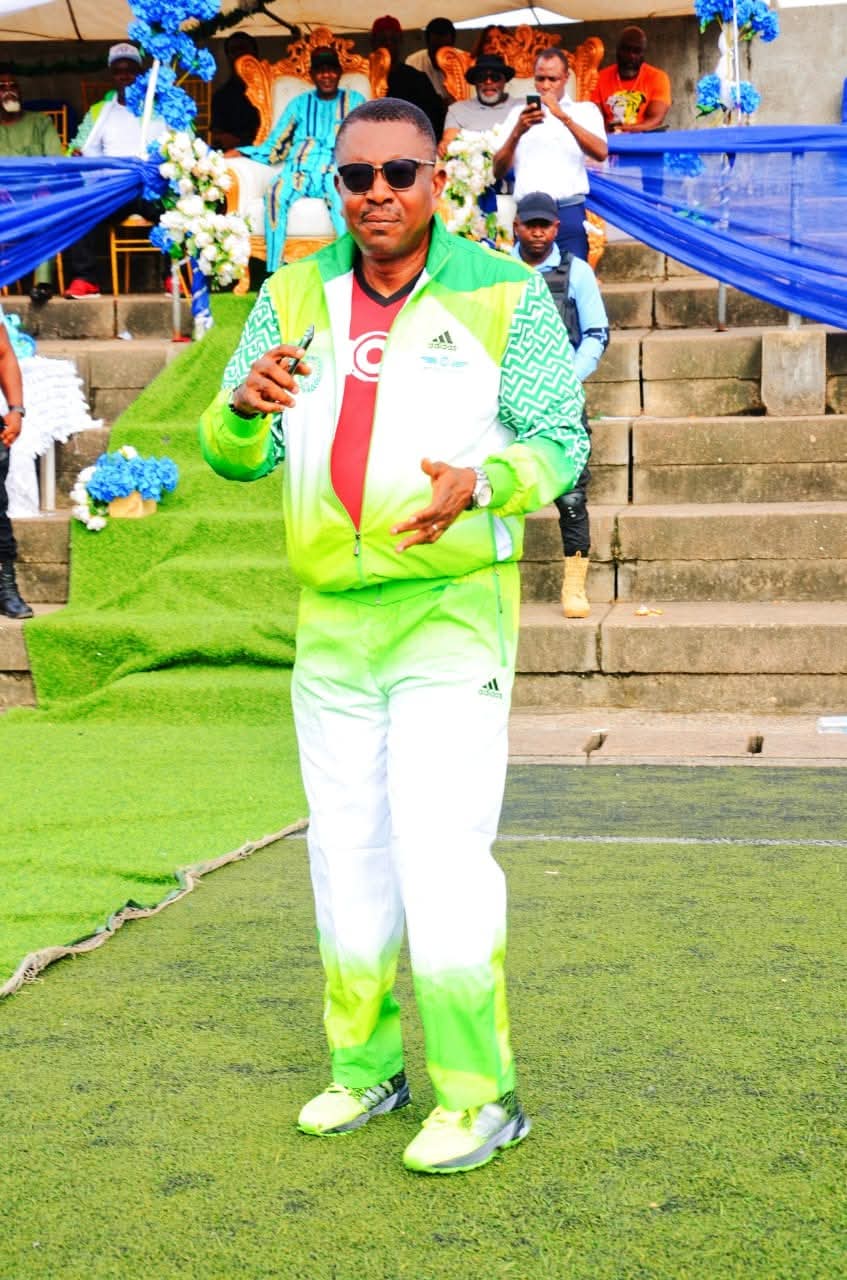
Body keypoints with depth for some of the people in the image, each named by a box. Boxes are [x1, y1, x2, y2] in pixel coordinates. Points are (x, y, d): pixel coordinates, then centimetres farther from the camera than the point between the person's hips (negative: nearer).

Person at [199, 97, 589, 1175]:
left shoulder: (504, 293, -3)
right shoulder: (296, 297, 8)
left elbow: (560, 443, -3)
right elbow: (232, 455, 7)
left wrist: (478, 482, -24)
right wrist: (245, 404, -17)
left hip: (454, 610, -5)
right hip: (330, 619, 5)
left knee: (440, 849, -11)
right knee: (346, 852, 12)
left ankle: (478, 1096, 0)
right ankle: (364, 1067, 27)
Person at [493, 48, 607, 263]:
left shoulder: (585, 110, 11)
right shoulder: (519, 113, 16)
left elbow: (601, 153, -7)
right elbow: (498, 171, 7)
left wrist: (564, 117, -15)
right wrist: (518, 132, -9)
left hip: (569, 213, -1)